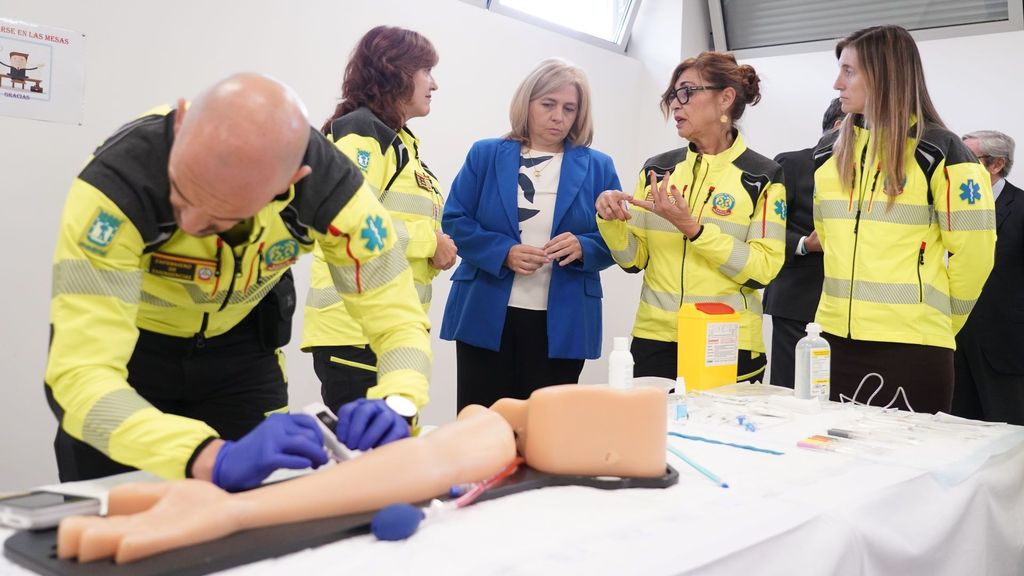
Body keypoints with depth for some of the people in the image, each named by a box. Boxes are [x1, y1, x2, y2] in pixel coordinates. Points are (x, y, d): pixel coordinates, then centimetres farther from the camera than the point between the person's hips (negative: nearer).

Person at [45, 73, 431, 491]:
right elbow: (81, 375, -41)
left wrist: (396, 409, -43)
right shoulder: (117, 180, -37)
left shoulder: (327, 183, -29)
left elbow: (399, 319, -22)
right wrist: (214, 459, -56)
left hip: (240, 345, 2)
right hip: (124, 343, -1)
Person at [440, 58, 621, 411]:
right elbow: (454, 222, 0)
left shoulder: (597, 167, 7)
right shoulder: (486, 155, 5)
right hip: (486, 317, 0)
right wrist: (503, 253, -16)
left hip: (562, 324, 1)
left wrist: (582, 247, -17)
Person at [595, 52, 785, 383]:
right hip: (654, 340, 3)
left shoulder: (763, 176, -4)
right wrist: (612, 222, -13)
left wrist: (692, 228, -21)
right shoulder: (657, 169, 6)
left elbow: (762, 269, -12)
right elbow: (635, 260, 7)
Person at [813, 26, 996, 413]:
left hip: (910, 346, -5)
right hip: (835, 338, 5)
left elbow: (973, 250, -3)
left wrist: (938, 320, 7)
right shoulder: (828, 152, 11)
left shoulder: (938, 151, -6)